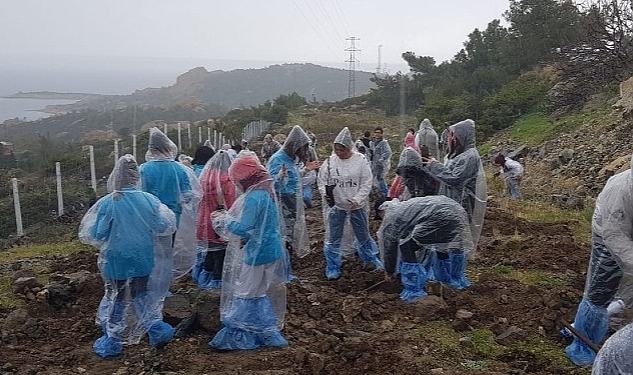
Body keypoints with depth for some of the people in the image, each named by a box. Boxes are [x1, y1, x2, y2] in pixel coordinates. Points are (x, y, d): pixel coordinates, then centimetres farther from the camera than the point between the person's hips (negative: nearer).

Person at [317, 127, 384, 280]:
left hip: (357, 205, 0)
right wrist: (325, 194, -19)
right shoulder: (330, 161, -6)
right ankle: (333, 268, 18)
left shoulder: (360, 161, -10)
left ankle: (370, 260, 37)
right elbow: (322, 181, 0)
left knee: (363, 235, 17)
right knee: (333, 238, 5)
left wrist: (357, 200, -18)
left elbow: (366, 183, -8)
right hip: (335, 206, 1)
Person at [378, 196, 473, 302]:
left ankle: (414, 292, 7)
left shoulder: (390, 217, 12)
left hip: (439, 216, -9)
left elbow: (389, 249, 20)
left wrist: (389, 273, 36)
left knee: (407, 247, 3)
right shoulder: (404, 207, 34)